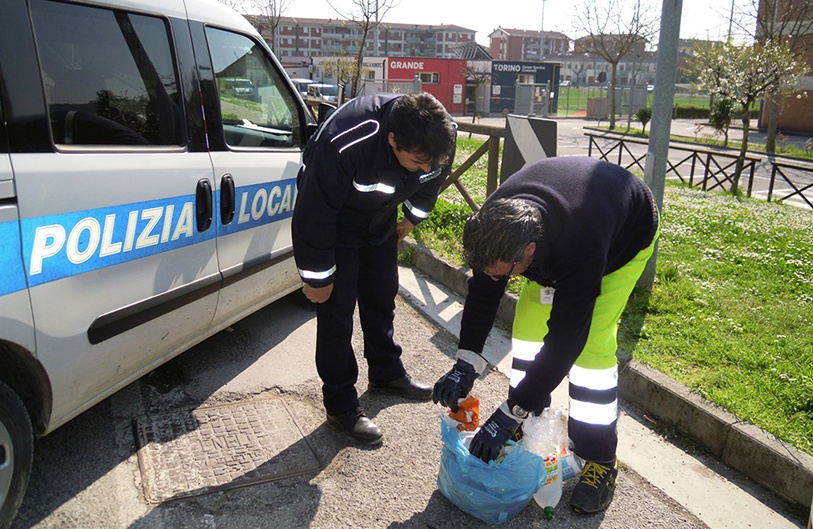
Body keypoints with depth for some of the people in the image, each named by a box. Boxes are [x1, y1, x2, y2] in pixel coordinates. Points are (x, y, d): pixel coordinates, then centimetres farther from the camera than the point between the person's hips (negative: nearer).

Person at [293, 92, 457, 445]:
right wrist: (317, 278, -20)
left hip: (380, 221, 6)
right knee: (337, 310, -6)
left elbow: (429, 185, 1)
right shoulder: (344, 145, -41)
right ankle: (340, 405, 8)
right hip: (335, 223, -5)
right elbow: (313, 215, -30)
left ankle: (387, 374, 37)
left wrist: (410, 222, 14)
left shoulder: (437, 139, -23)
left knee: (382, 298, 16)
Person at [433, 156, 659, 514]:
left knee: (592, 341, -18)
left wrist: (508, 415, -38)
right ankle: (531, 422, 15)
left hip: (627, 236, -5)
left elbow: (564, 341, -41)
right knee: (529, 317, -4)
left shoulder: (579, 249, -47)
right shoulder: (495, 221, -30)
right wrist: (465, 364, -25)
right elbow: (482, 293, -17)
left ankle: (600, 460, -3)